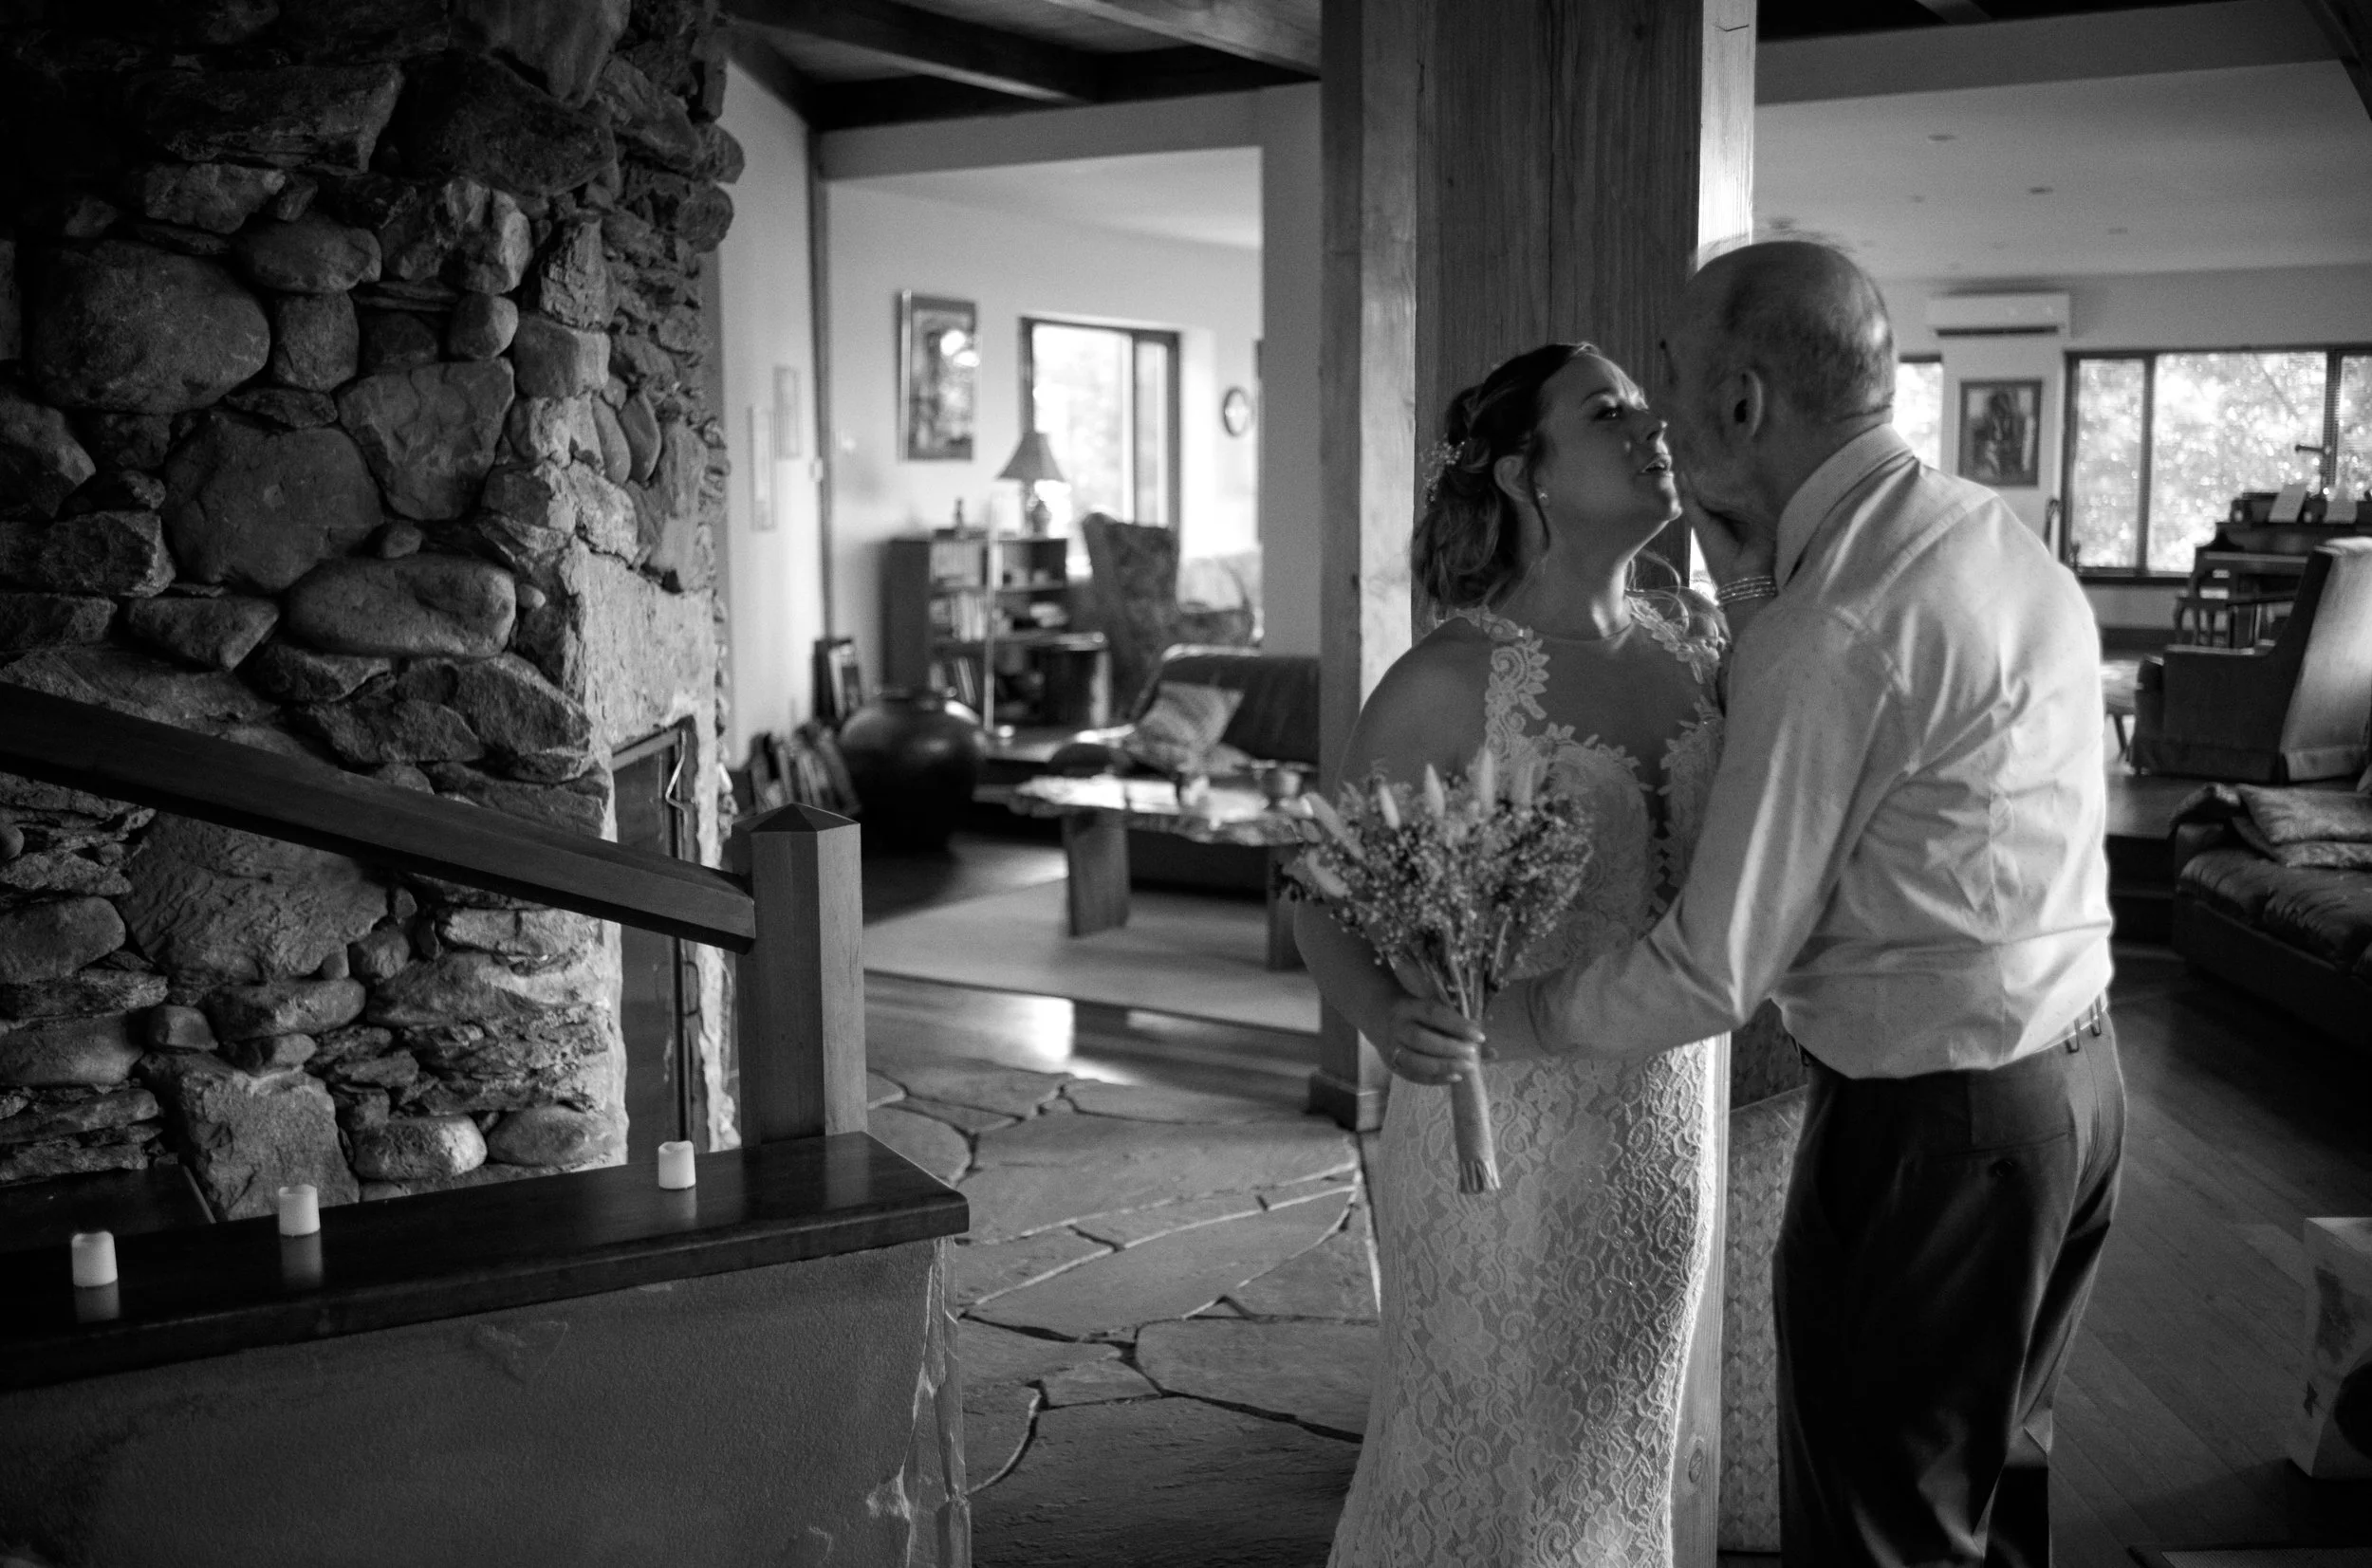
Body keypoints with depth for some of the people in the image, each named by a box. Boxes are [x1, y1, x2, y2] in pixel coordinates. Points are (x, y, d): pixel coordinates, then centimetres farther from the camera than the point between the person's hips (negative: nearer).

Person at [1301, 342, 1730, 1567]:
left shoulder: (1695, 644, 0)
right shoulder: (1452, 678, -15)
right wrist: (1406, 1034, -27)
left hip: (1662, 1119, 5)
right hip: (1501, 1124, -5)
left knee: (1616, 1444, 21)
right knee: (1486, 1450, 11)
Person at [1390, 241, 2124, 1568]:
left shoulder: (1827, 632, -23)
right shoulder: (2000, 532, 4)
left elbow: (1714, 970, -21)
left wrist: (1491, 1024, -9)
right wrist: (1742, 555, 7)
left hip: (1924, 1118, -9)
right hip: (2080, 1073, 9)